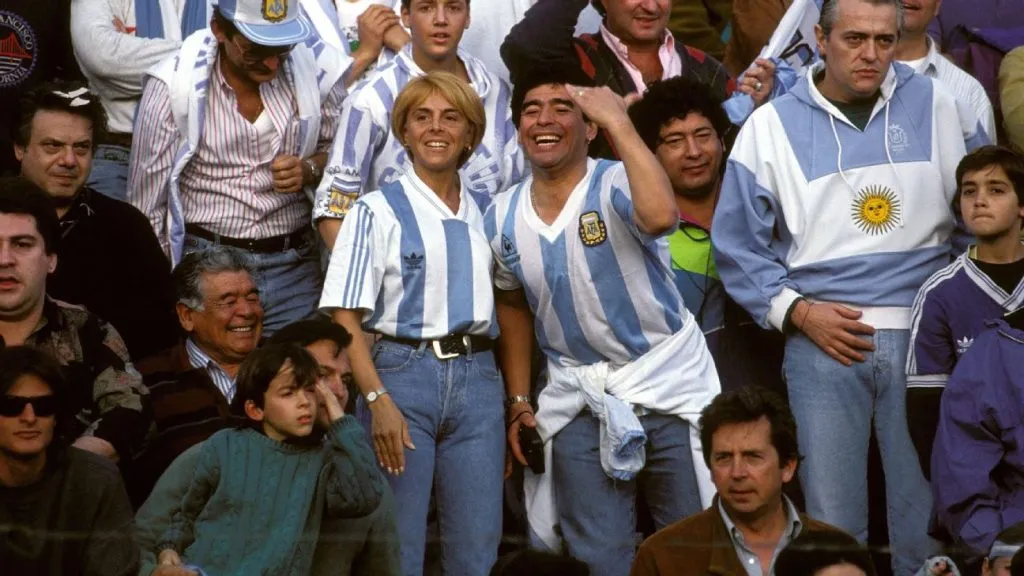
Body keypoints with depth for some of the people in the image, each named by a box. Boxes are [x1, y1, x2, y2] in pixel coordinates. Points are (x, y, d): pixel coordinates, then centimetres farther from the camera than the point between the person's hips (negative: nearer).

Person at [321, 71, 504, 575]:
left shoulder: (485, 212, 12)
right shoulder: (378, 212, -1)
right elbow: (344, 318, -6)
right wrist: (378, 400, -16)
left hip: (476, 377, 4)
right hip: (401, 371, -4)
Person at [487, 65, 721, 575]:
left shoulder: (616, 186, -15)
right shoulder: (503, 218, 1)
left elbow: (660, 216, -40)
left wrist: (619, 122, -34)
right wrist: (518, 401, 13)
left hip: (668, 384, -4)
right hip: (578, 396, 4)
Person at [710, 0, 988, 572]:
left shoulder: (936, 106, 7)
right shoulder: (772, 126, 5)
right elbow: (739, 245, 8)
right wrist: (799, 312, -4)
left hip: (925, 339, 1)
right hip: (825, 341, -1)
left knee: (930, 519, 1)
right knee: (830, 525, -1)